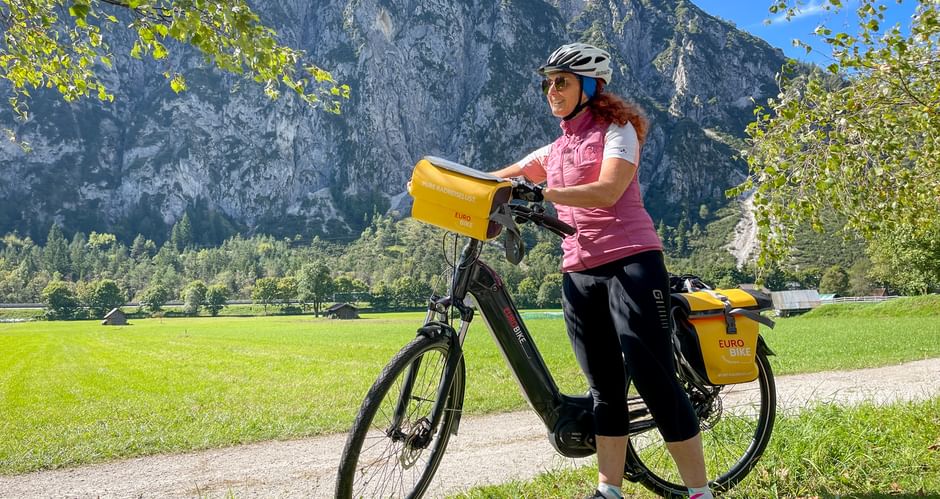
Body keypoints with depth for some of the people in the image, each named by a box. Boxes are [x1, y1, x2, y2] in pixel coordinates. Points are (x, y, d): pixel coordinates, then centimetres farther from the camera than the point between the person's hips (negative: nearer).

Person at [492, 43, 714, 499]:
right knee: (604, 389, 8)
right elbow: (495, 181, 19)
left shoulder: (617, 130, 0)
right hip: (578, 273, 6)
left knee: (653, 380, -8)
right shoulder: (554, 151, 18)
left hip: (630, 262, -6)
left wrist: (540, 192, -28)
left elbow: (608, 191, -17)